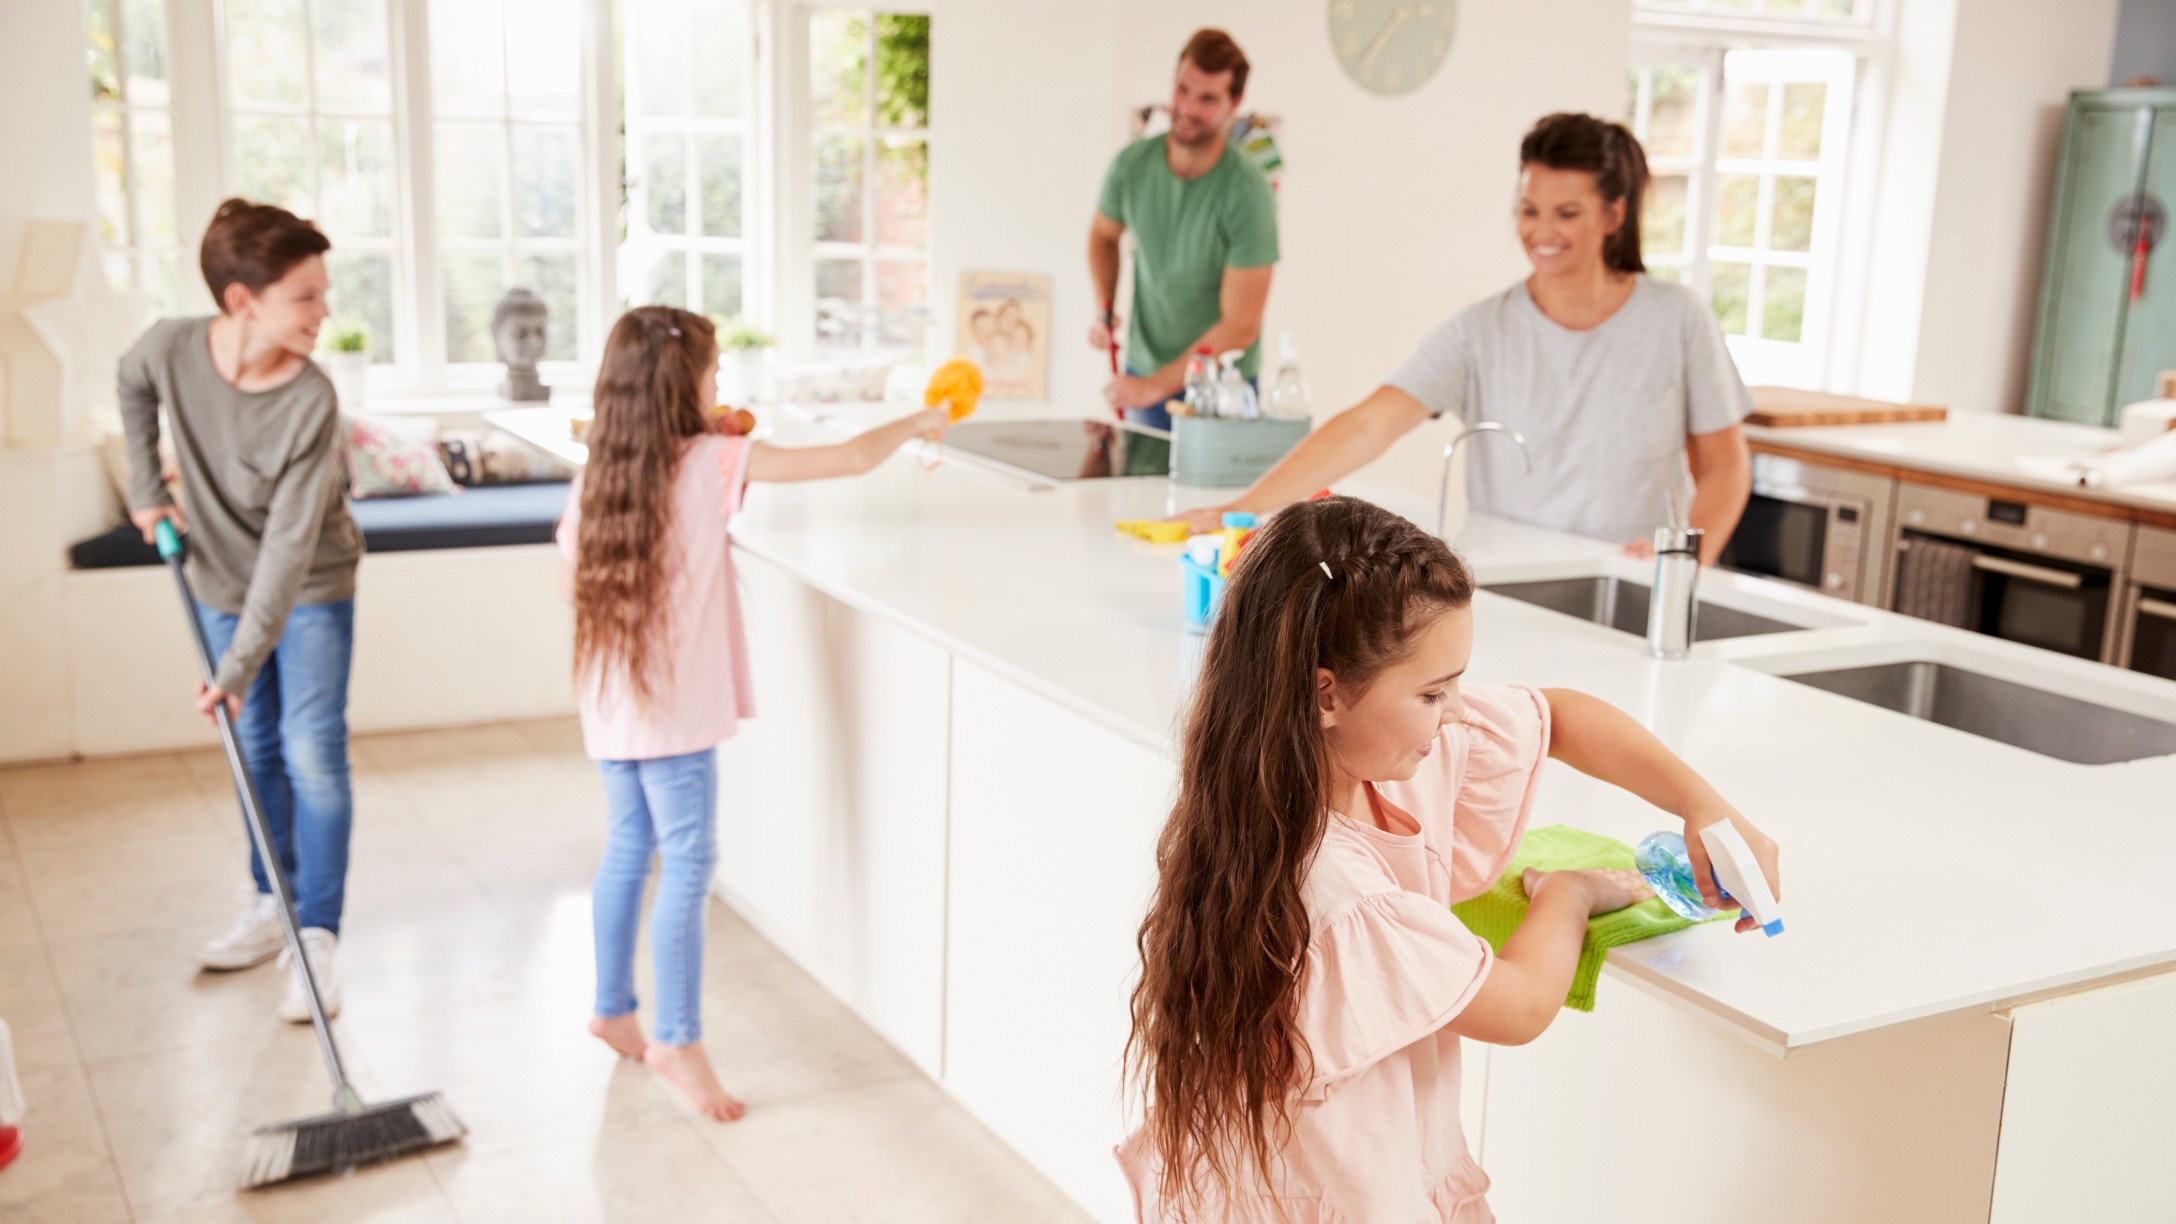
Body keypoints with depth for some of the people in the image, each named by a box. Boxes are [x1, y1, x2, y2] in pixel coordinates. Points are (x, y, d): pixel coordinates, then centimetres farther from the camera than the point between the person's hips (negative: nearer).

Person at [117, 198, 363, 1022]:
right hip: (224, 581, 4)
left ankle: (318, 937, 2)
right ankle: (269, 904, 31)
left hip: (312, 588, -4)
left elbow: (290, 544, -29)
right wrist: (146, 487, 4)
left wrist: (241, 664, -31)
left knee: (313, 752, -7)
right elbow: (133, 388, 8)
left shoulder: (312, 399, -29)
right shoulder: (172, 348, -20)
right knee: (256, 748, 14)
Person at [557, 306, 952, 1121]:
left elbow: (570, 586, 12)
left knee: (629, 848, 19)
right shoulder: (715, 463, -12)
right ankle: (679, 1041, 6)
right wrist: (919, 424, 8)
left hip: (611, 705, 7)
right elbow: (852, 460, -9)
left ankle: (612, 1008, 32)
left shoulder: (596, 478, 3)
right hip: (675, 708, -7)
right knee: (688, 865, 1)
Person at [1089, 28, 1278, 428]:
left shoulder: (1249, 195, -20)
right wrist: (1103, 309, -1)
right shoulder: (1131, 165, -8)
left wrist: (1156, 384, -20)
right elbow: (1103, 234, 15)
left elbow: (1240, 327, -19)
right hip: (1143, 372, 3)